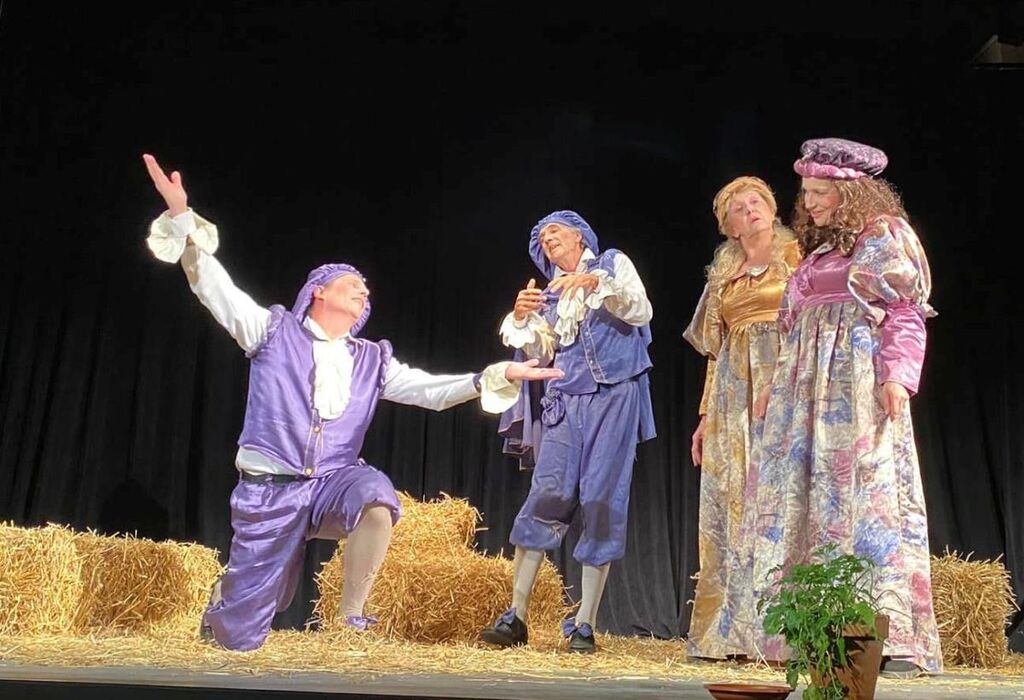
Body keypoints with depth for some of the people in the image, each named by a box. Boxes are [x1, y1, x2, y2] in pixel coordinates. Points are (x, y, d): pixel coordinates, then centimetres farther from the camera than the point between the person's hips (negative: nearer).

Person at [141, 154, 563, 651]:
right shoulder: (273, 330, 4)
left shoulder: (372, 360, 13)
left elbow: (429, 390, 4)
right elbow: (213, 286, -3)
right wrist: (182, 217, -14)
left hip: (334, 482, 2)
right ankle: (227, 599, 40)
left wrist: (496, 376, -9)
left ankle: (350, 620, -18)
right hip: (270, 488, -2)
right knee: (241, 637, 0)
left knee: (378, 500, -36)